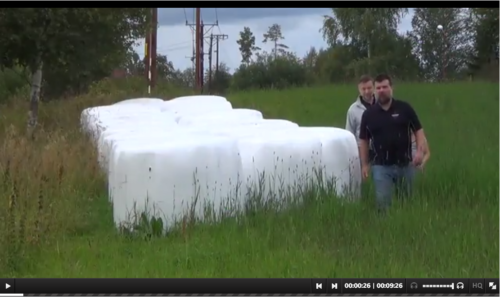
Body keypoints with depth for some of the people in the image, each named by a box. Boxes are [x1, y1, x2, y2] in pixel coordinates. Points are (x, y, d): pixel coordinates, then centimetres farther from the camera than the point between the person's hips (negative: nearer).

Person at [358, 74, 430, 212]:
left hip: (405, 164, 0)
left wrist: (420, 151, -13)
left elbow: (418, 130, 2)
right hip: (381, 166, 0)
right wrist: (364, 164, 3)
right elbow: (363, 140, 7)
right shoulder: (368, 114, 1)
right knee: (382, 202, -6)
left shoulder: (404, 108, -1)